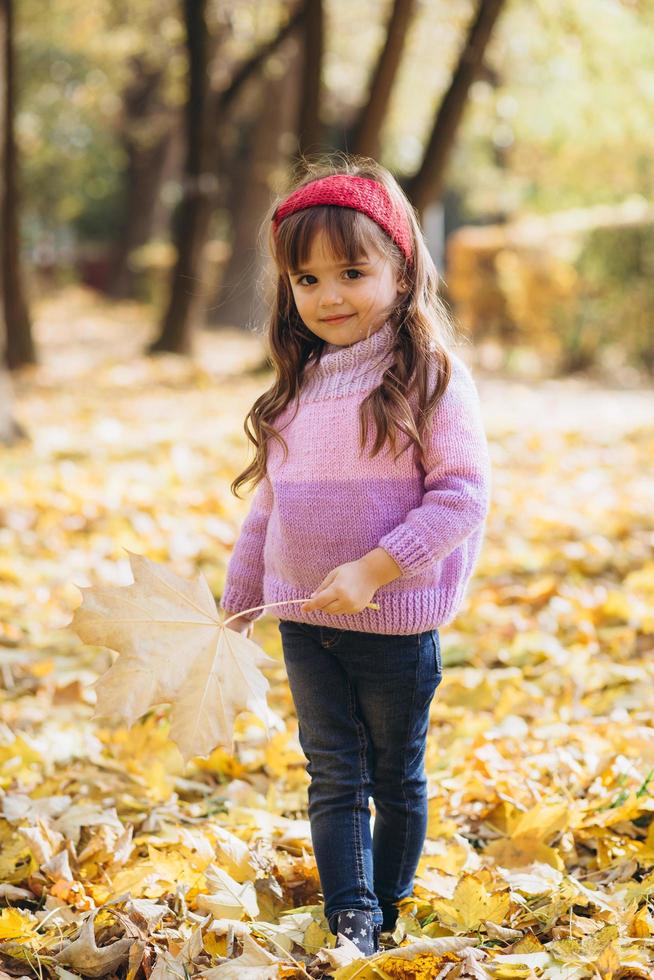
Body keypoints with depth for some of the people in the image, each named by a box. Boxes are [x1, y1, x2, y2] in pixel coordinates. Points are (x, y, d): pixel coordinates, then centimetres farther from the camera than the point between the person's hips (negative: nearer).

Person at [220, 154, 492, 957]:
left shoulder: (433, 377, -13)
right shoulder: (298, 385, 6)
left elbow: (463, 493, -18)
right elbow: (269, 502, 14)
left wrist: (372, 568, -24)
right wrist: (238, 599, 16)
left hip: (396, 621, -4)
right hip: (304, 619, 5)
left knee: (396, 777, 13)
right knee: (334, 777, 4)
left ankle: (390, 913, 29)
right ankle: (350, 921, 7)